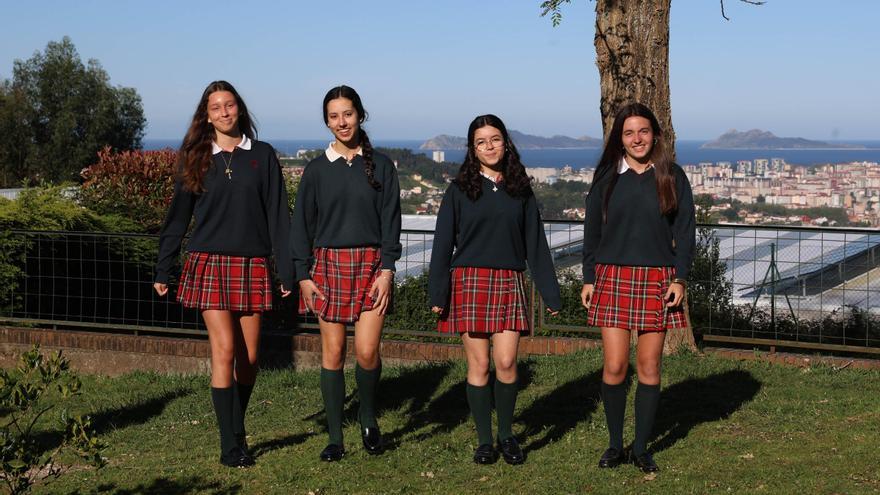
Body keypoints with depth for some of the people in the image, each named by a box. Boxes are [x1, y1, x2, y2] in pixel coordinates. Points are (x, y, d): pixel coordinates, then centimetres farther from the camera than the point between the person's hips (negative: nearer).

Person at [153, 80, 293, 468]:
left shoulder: (262, 156, 6)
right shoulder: (197, 159, 7)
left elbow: (278, 216, 4)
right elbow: (178, 217, 11)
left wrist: (287, 271, 0)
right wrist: (162, 270, 8)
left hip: (252, 266, 1)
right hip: (210, 264, -1)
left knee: (249, 356, 4)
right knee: (224, 350, -10)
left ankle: (236, 429, 23)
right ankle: (231, 444, -6)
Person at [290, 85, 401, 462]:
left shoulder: (380, 165, 4)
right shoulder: (316, 169, 6)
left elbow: (391, 220, 2)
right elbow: (302, 225, 7)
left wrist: (387, 270, -7)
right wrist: (303, 275, 0)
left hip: (371, 264, -1)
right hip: (328, 264, 1)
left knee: (367, 351, -10)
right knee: (332, 352, 1)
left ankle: (368, 416, 18)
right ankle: (335, 438, 10)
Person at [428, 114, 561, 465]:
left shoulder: (520, 190, 9)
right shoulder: (460, 189, 4)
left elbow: (535, 244, 10)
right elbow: (443, 242, 2)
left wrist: (550, 292, 7)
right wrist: (437, 293, -5)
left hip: (509, 284, 1)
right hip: (470, 282, -1)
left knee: (506, 362, -6)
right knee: (479, 364, 0)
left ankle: (506, 435, 13)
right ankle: (484, 440, 11)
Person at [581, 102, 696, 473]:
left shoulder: (672, 177, 4)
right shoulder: (606, 177, 6)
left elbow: (685, 231, 4)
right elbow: (592, 231, 9)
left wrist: (680, 279, -4)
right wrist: (588, 279, 4)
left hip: (657, 280, 0)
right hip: (613, 277, 0)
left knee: (649, 366, 3)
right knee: (614, 366, -3)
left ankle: (641, 448, 14)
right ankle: (615, 445, 12)